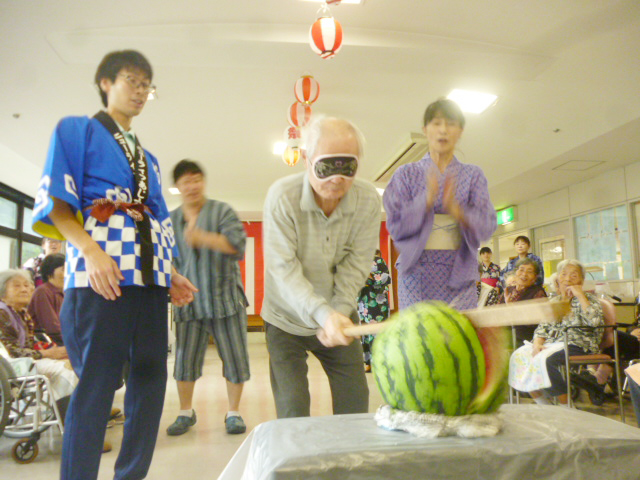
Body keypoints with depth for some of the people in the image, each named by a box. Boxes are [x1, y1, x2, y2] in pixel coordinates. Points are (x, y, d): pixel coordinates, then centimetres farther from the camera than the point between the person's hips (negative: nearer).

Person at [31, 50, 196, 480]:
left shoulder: (147, 157, 26)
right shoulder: (77, 130, 8)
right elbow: (56, 203, -4)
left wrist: (172, 276, 12)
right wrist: (91, 251, -19)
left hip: (149, 276, 6)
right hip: (100, 270, -6)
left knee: (151, 377, 5)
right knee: (97, 381, -7)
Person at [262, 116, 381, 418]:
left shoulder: (368, 200, -14)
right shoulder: (282, 196, -22)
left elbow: (356, 265, -12)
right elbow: (283, 269, -25)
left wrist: (338, 314, -23)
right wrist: (322, 314, -37)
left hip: (339, 317, 3)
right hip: (287, 319, -2)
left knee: (355, 402, 6)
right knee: (292, 410, -4)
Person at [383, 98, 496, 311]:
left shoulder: (473, 175, 11)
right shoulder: (407, 174, 8)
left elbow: (487, 225, -2)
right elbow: (395, 225, -4)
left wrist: (455, 208, -20)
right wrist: (427, 199, -19)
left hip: (459, 273, 1)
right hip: (417, 273, -1)